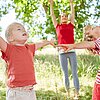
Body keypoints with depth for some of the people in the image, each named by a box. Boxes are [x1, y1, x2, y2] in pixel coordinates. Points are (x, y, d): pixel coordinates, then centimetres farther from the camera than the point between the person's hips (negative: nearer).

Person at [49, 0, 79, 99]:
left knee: (75, 73, -2)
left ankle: (76, 94, 0)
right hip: (62, 52, 0)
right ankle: (67, 92, 16)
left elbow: (73, 14, 18)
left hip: (72, 51, 0)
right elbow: (52, 15, 17)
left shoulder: (70, 25, 15)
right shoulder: (58, 26, 14)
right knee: (65, 74, 5)